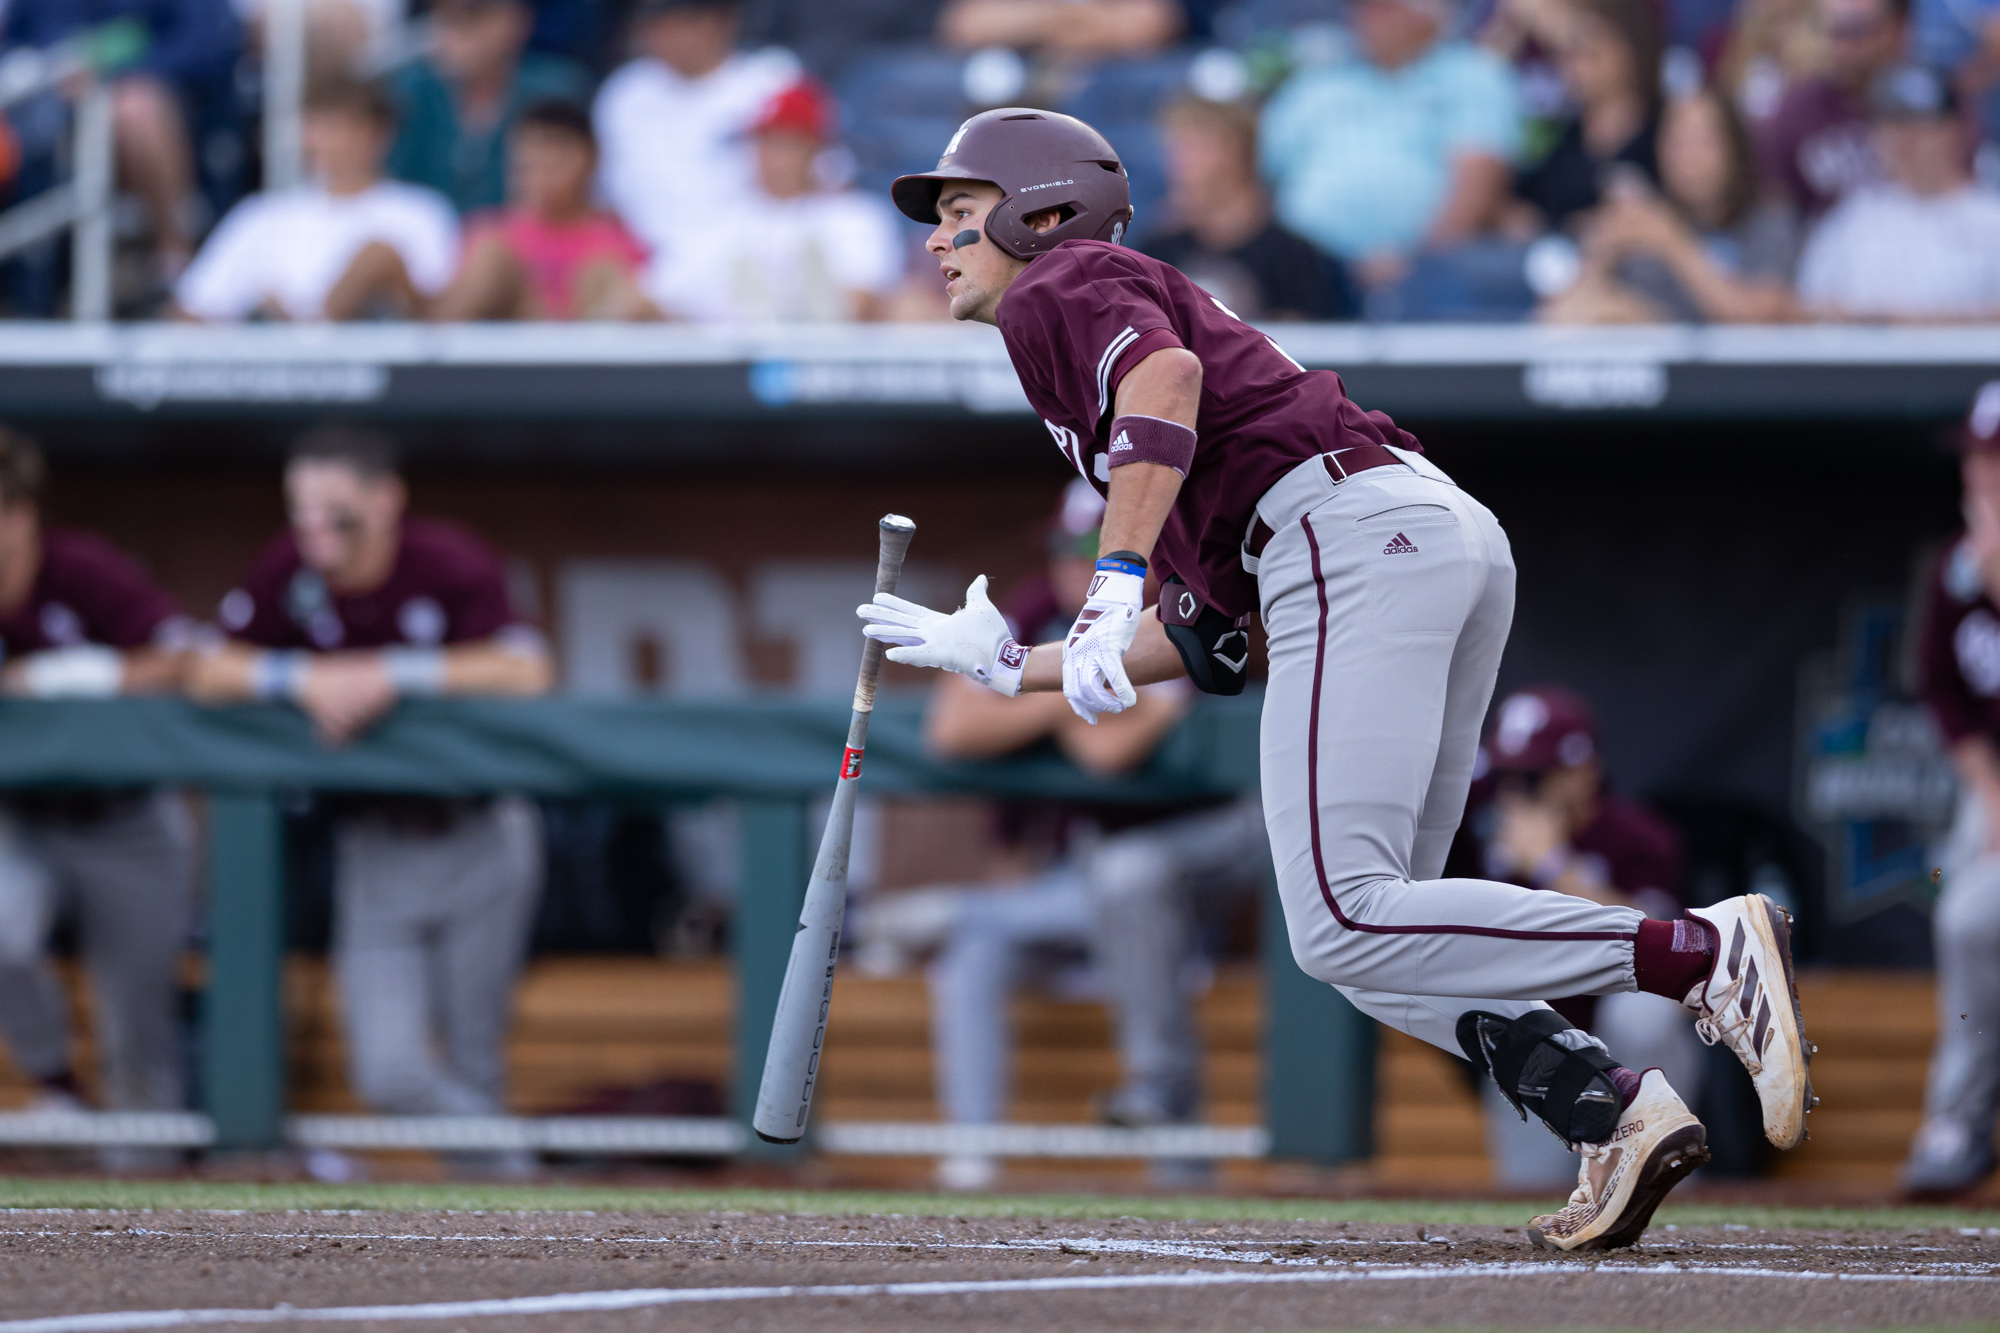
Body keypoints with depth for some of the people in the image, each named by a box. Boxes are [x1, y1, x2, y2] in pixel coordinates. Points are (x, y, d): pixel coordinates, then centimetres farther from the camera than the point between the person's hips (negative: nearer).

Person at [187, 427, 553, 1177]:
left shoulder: (451, 565, -16)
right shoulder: (289, 572, -5)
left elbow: (526, 673, -27)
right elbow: (208, 674, -6)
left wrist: (393, 673, -29)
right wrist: (302, 678, -22)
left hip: (478, 838, -3)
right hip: (372, 844, 3)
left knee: (473, 1068, 5)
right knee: (389, 1074, -8)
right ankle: (510, 1166, 13)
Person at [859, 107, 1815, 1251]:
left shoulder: (1058, 288, 10)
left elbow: (1166, 373, -17)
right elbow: (1199, 641, 31)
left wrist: (1115, 589, -22)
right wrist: (1005, 665, 40)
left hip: (1353, 542, -10)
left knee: (1345, 929, -17)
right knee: (1368, 927, 11)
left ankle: (1708, 954, -26)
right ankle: (1615, 1110, -8)